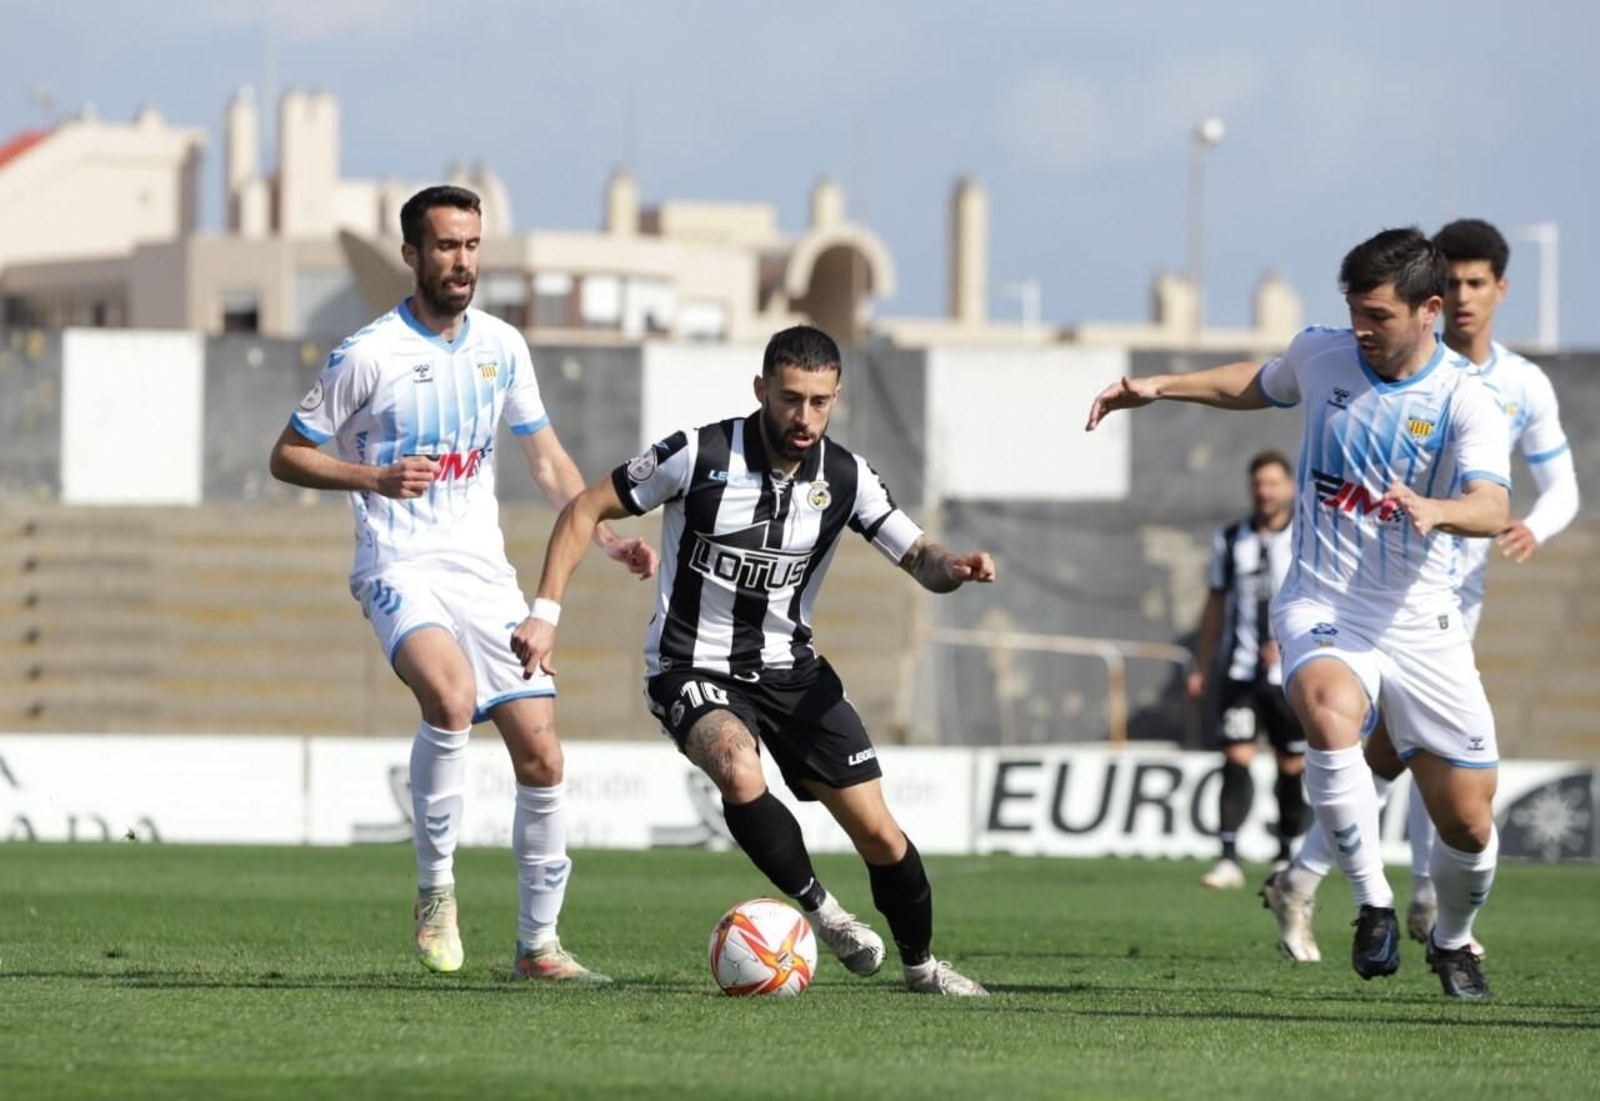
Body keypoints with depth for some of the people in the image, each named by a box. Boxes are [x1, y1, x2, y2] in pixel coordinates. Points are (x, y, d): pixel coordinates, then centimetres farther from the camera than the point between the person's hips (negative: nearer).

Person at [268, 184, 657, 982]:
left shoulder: (501, 346, 9)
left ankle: (538, 944, 11)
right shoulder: (369, 355, -7)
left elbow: (545, 457, 19)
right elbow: (286, 457, -2)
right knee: (450, 695, -34)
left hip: (483, 570, 6)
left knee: (540, 752, -1)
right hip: (400, 566, -6)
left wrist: (607, 538, 9)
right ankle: (436, 884, -18)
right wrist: (376, 478, -17)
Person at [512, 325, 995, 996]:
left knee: (878, 834, -1)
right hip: (693, 670, -4)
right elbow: (585, 510, -7)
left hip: (789, 669, 4)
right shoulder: (699, 455, -16)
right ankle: (819, 908, -12)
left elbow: (919, 558, -3)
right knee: (739, 772, -36)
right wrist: (545, 612, -15)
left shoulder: (845, 478, -6)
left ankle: (921, 965, 25)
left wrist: (955, 567, -28)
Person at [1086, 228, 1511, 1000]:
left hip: (1419, 629, -1)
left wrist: (1437, 510, -50)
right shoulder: (1321, 355, 0)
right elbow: (1257, 385, 25)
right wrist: (1161, 387, 17)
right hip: (1321, 610, 1)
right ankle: (1374, 908, -23)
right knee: (1329, 714, -35)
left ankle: (1453, 942, 36)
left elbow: (1491, 508, -29)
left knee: (1468, 825, 3)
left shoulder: (1465, 404, -12)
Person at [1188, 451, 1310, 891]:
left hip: (1293, 672, -2)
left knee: (1293, 767, 3)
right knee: (1236, 758, -10)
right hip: (1239, 670, 2)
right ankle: (1228, 859, -13)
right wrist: (1201, 668, 14)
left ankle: (1286, 856, 18)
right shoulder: (1230, 540, 10)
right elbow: (1216, 606, 17)